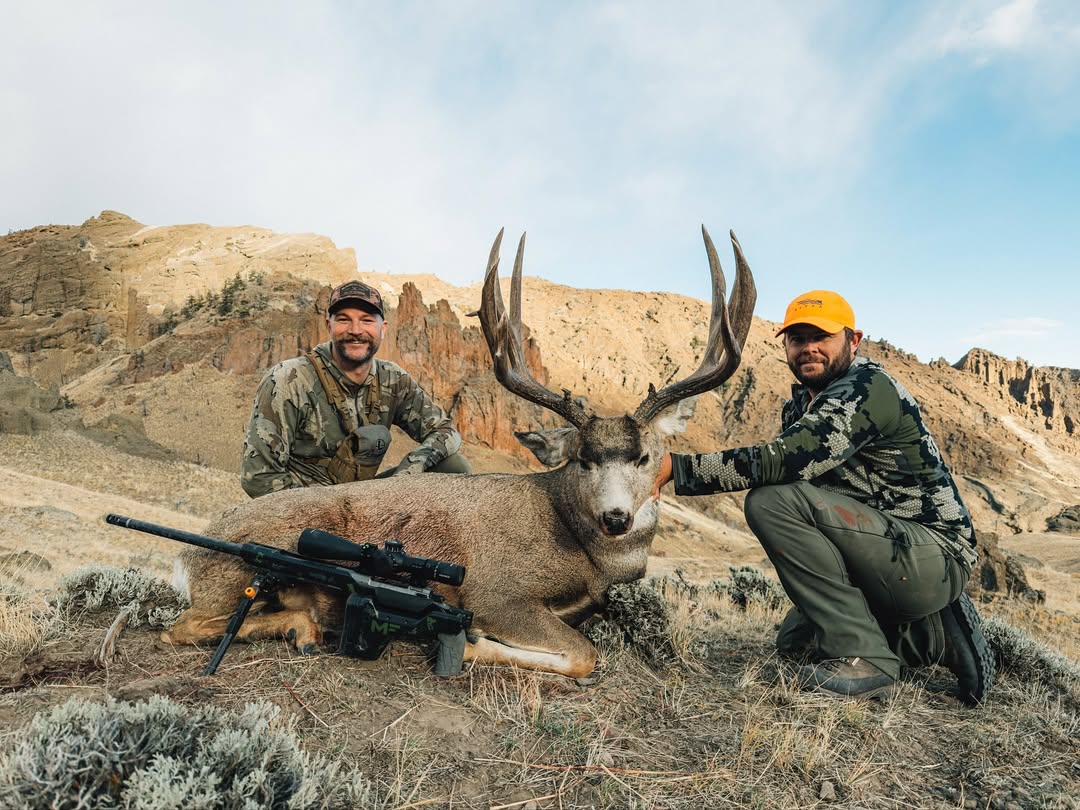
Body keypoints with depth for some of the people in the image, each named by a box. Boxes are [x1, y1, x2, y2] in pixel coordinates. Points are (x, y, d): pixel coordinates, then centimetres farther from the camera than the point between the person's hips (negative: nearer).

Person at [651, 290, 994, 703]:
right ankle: (936, 635, 17)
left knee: (773, 501, -27)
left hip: (933, 557, -10)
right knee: (793, 639, 24)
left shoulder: (868, 389, -20)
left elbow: (783, 461, -34)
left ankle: (862, 658, -19)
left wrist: (675, 466, -35)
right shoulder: (800, 405, 9)